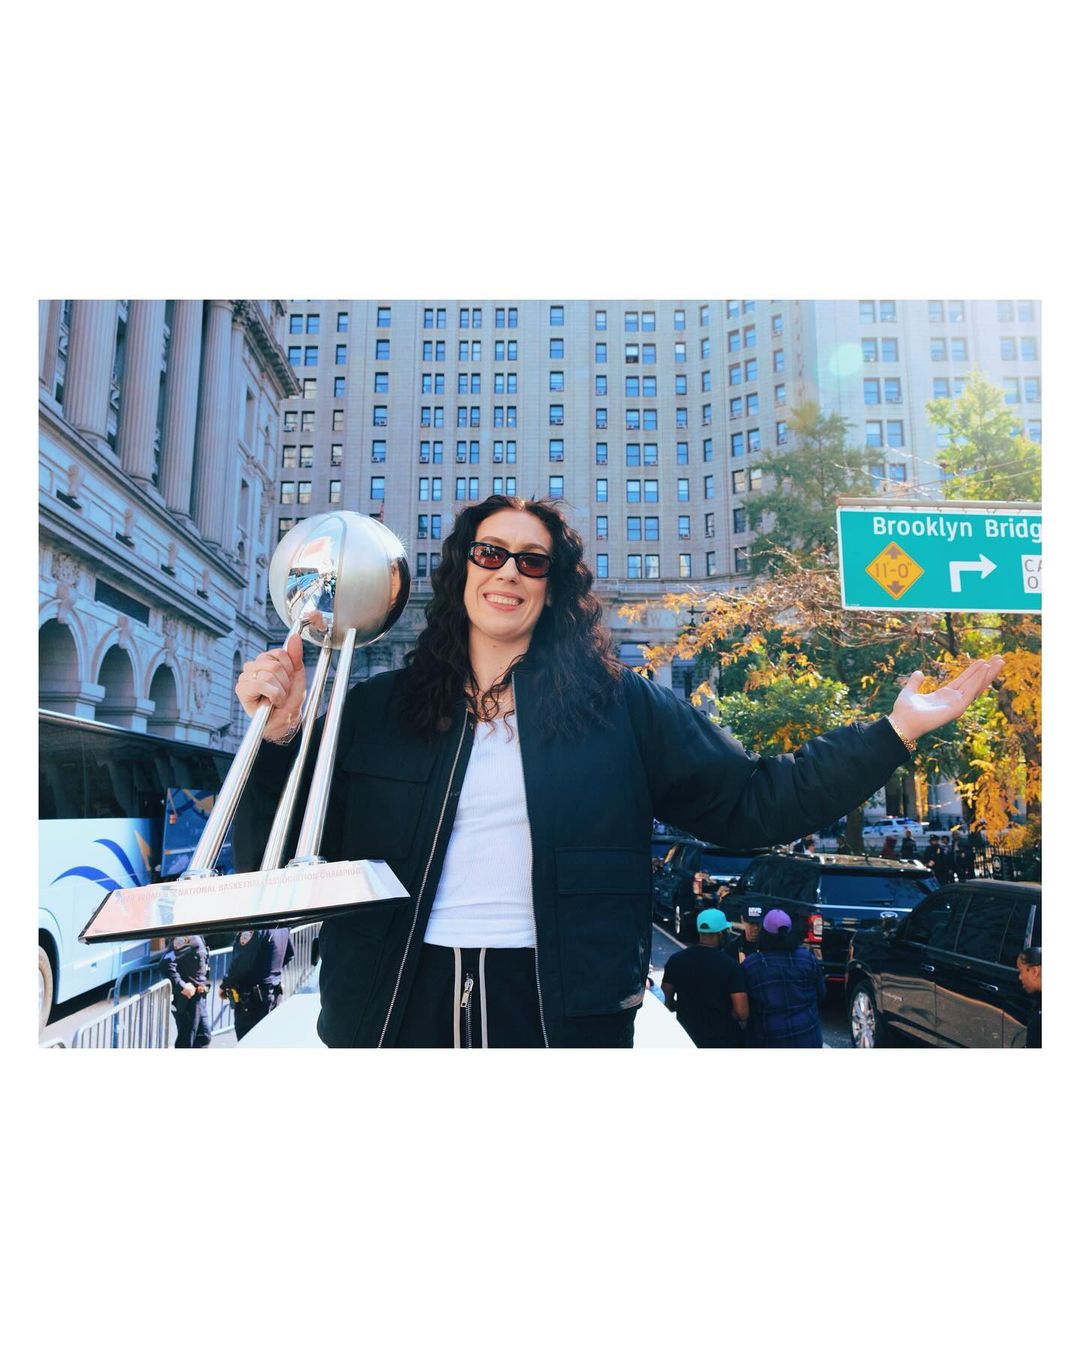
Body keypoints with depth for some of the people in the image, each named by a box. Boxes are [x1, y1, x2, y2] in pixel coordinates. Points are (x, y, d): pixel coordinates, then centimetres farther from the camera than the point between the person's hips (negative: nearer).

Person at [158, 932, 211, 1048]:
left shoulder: (198, 937, 11)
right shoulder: (185, 937, -18)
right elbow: (166, 963, -28)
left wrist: (204, 984, 8)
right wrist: (181, 986, -27)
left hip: (198, 995, 9)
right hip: (187, 996, -9)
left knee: (203, 1036, 14)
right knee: (186, 1040, 0)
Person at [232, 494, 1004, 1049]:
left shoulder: (622, 709, 1)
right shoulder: (376, 711, 4)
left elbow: (752, 801, 0)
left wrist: (893, 734, -5)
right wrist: (280, 737, -13)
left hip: (557, 1008, -1)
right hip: (400, 1005, 2)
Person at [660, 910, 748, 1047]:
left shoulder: (676, 960, -8)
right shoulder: (730, 964, -18)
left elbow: (666, 1001, -1)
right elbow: (741, 1012, -21)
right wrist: (724, 1013, -1)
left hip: (686, 1037, 3)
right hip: (723, 1040, -3)